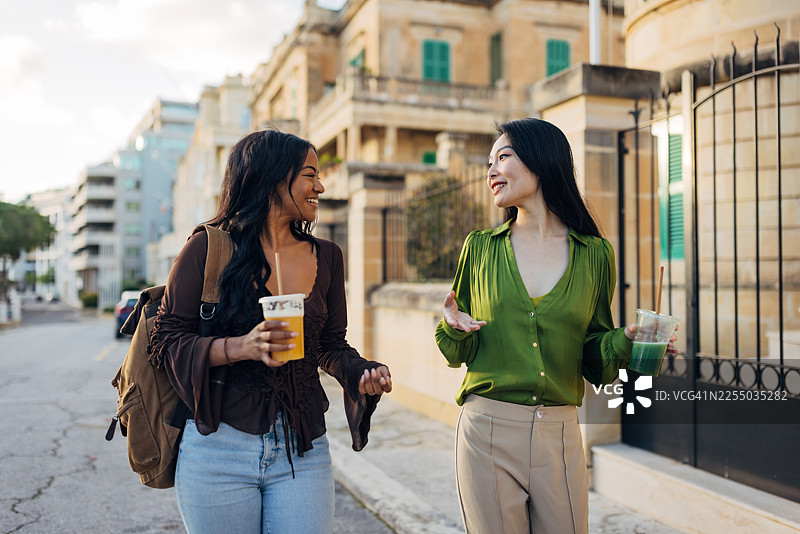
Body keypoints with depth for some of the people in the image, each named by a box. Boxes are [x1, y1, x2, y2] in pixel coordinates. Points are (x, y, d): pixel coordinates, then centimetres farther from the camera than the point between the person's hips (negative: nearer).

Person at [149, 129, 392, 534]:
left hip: (302, 452, 3)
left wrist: (361, 373, -6)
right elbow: (165, 341, -5)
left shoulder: (326, 257, 8)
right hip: (219, 450, -3)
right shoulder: (208, 249, -5)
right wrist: (242, 347, -21)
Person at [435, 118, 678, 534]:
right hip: (487, 432, 0)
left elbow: (594, 363, 7)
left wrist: (625, 341, -12)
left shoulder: (594, 254, 2)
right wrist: (453, 328, -12)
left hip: (560, 437, 1)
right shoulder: (480, 247, 3)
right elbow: (459, 353, 8)